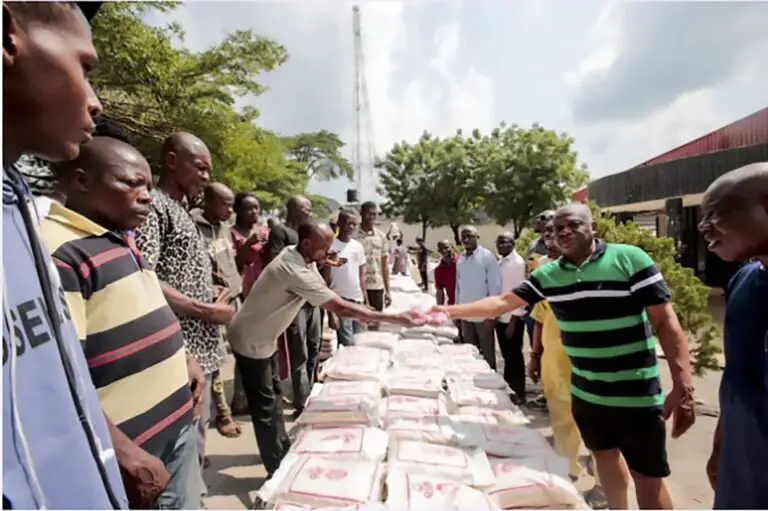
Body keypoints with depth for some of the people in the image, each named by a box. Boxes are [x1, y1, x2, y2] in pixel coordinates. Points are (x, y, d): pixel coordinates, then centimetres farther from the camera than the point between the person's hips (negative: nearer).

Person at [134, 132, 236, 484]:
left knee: (195, 439, 20)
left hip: (199, 351, 9)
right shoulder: (153, 204, -11)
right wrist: (208, 311, -16)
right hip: (180, 355, -9)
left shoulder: (181, 211, 18)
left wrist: (213, 305, 8)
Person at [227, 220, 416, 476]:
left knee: (273, 394, 20)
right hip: (251, 341, -9)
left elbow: (327, 295, 4)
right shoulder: (294, 270, -36)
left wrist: (359, 312, -8)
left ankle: (282, 449, 36)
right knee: (264, 406, 2)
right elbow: (339, 307, -38)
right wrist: (392, 318, -34)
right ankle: (276, 469, 16)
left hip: (265, 337, 9)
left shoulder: (303, 258, -6)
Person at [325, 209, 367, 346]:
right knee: (348, 345, -5)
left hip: (358, 300, 6)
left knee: (354, 342, 13)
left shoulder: (358, 246, 8)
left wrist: (366, 301, 11)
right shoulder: (331, 246, -9)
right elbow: (326, 280, -10)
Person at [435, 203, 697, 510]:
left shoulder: (630, 259, -13)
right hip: (584, 392, 5)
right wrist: (451, 311, -10)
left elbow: (666, 321, -13)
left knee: (647, 476, 10)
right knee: (605, 456, 24)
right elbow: (503, 302, -1)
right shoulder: (547, 275, -1)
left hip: (635, 395, -4)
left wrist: (683, 387, -18)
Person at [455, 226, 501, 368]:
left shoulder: (487, 256, -9)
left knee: (487, 354, 8)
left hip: (483, 315, -5)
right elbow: (458, 286, 11)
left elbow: (495, 286, -10)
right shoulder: (460, 259, 7)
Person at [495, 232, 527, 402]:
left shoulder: (518, 263, -13)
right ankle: (508, 388, 31)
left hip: (512, 319, -7)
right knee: (506, 356, 17)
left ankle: (519, 393, 20)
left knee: (515, 356, 6)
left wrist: (513, 322, -17)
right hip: (500, 317, 7)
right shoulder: (500, 262, 8)